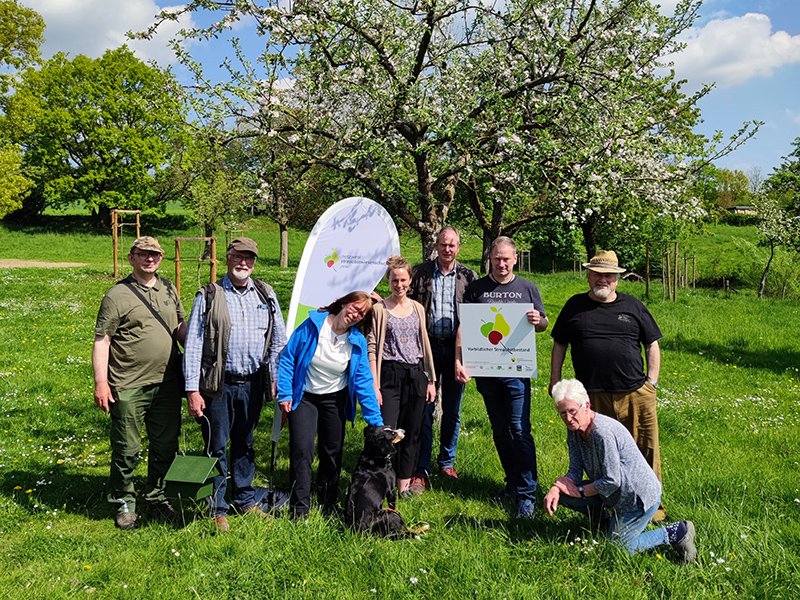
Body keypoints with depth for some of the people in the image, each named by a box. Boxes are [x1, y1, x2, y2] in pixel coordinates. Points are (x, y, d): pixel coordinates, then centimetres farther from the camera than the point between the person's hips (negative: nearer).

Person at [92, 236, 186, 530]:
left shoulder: (168, 289, 11)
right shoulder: (117, 295, -6)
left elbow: (181, 329, 20)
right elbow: (101, 341, -7)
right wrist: (101, 382, -12)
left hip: (167, 384, 5)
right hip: (128, 388, -5)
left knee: (166, 447, 13)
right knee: (127, 450, 5)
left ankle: (157, 498, 30)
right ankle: (124, 502, 24)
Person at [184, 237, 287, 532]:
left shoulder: (266, 294, 7)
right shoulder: (209, 296, -2)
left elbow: (279, 339, 12)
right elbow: (193, 344, -4)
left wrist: (276, 378, 7)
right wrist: (192, 390, -10)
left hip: (252, 383, 3)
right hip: (219, 385, -3)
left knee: (245, 444, 16)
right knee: (216, 447, 4)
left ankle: (245, 499, 31)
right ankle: (216, 508, 18)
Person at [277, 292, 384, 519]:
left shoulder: (357, 342, -10)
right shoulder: (312, 324, -16)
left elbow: (364, 382, -7)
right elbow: (288, 357, -9)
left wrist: (376, 422, -9)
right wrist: (284, 394, -12)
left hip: (335, 400, 3)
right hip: (303, 398, -2)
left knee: (333, 453, 11)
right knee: (302, 450, -11)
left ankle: (329, 505, 31)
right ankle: (300, 509, 2)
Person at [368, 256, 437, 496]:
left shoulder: (418, 308, 11)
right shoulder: (379, 309, -2)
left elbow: (425, 344, 14)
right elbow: (371, 348, -5)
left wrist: (431, 380, 10)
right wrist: (374, 385, -12)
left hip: (416, 375, 4)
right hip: (390, 375, -4)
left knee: (412, 432, 8)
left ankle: (404, 484, 19)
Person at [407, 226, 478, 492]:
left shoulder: (468, 276, 6)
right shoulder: (420, 273, 4)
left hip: (457, 349, 1)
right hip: (427, 347, -1)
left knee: (453, 411, 10)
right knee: (424, 409, -1)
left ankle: (447, 462, 27)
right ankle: (421, 470, 7)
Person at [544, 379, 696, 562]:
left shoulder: (603, 432, -31)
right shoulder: (574, 429, -4)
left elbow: (612, 481, -26)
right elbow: (575, 470, -3)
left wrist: (580, 491, -15)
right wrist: (556, 488, -21)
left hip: (639, 495, -8)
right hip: (615, 494, 8)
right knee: (562, 494, -2)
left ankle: (675, 533, 8)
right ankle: (606, 521, 19)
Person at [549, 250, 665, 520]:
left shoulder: (632, 306, 9)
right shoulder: (575, 305, 9)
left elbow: (652, 345, 13)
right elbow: (559, 345, 14)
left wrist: (652, 381, 5)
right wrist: (555, 382, 7)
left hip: (636, 394, 0)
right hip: (593, 396, 0)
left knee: (645, 450, 4)